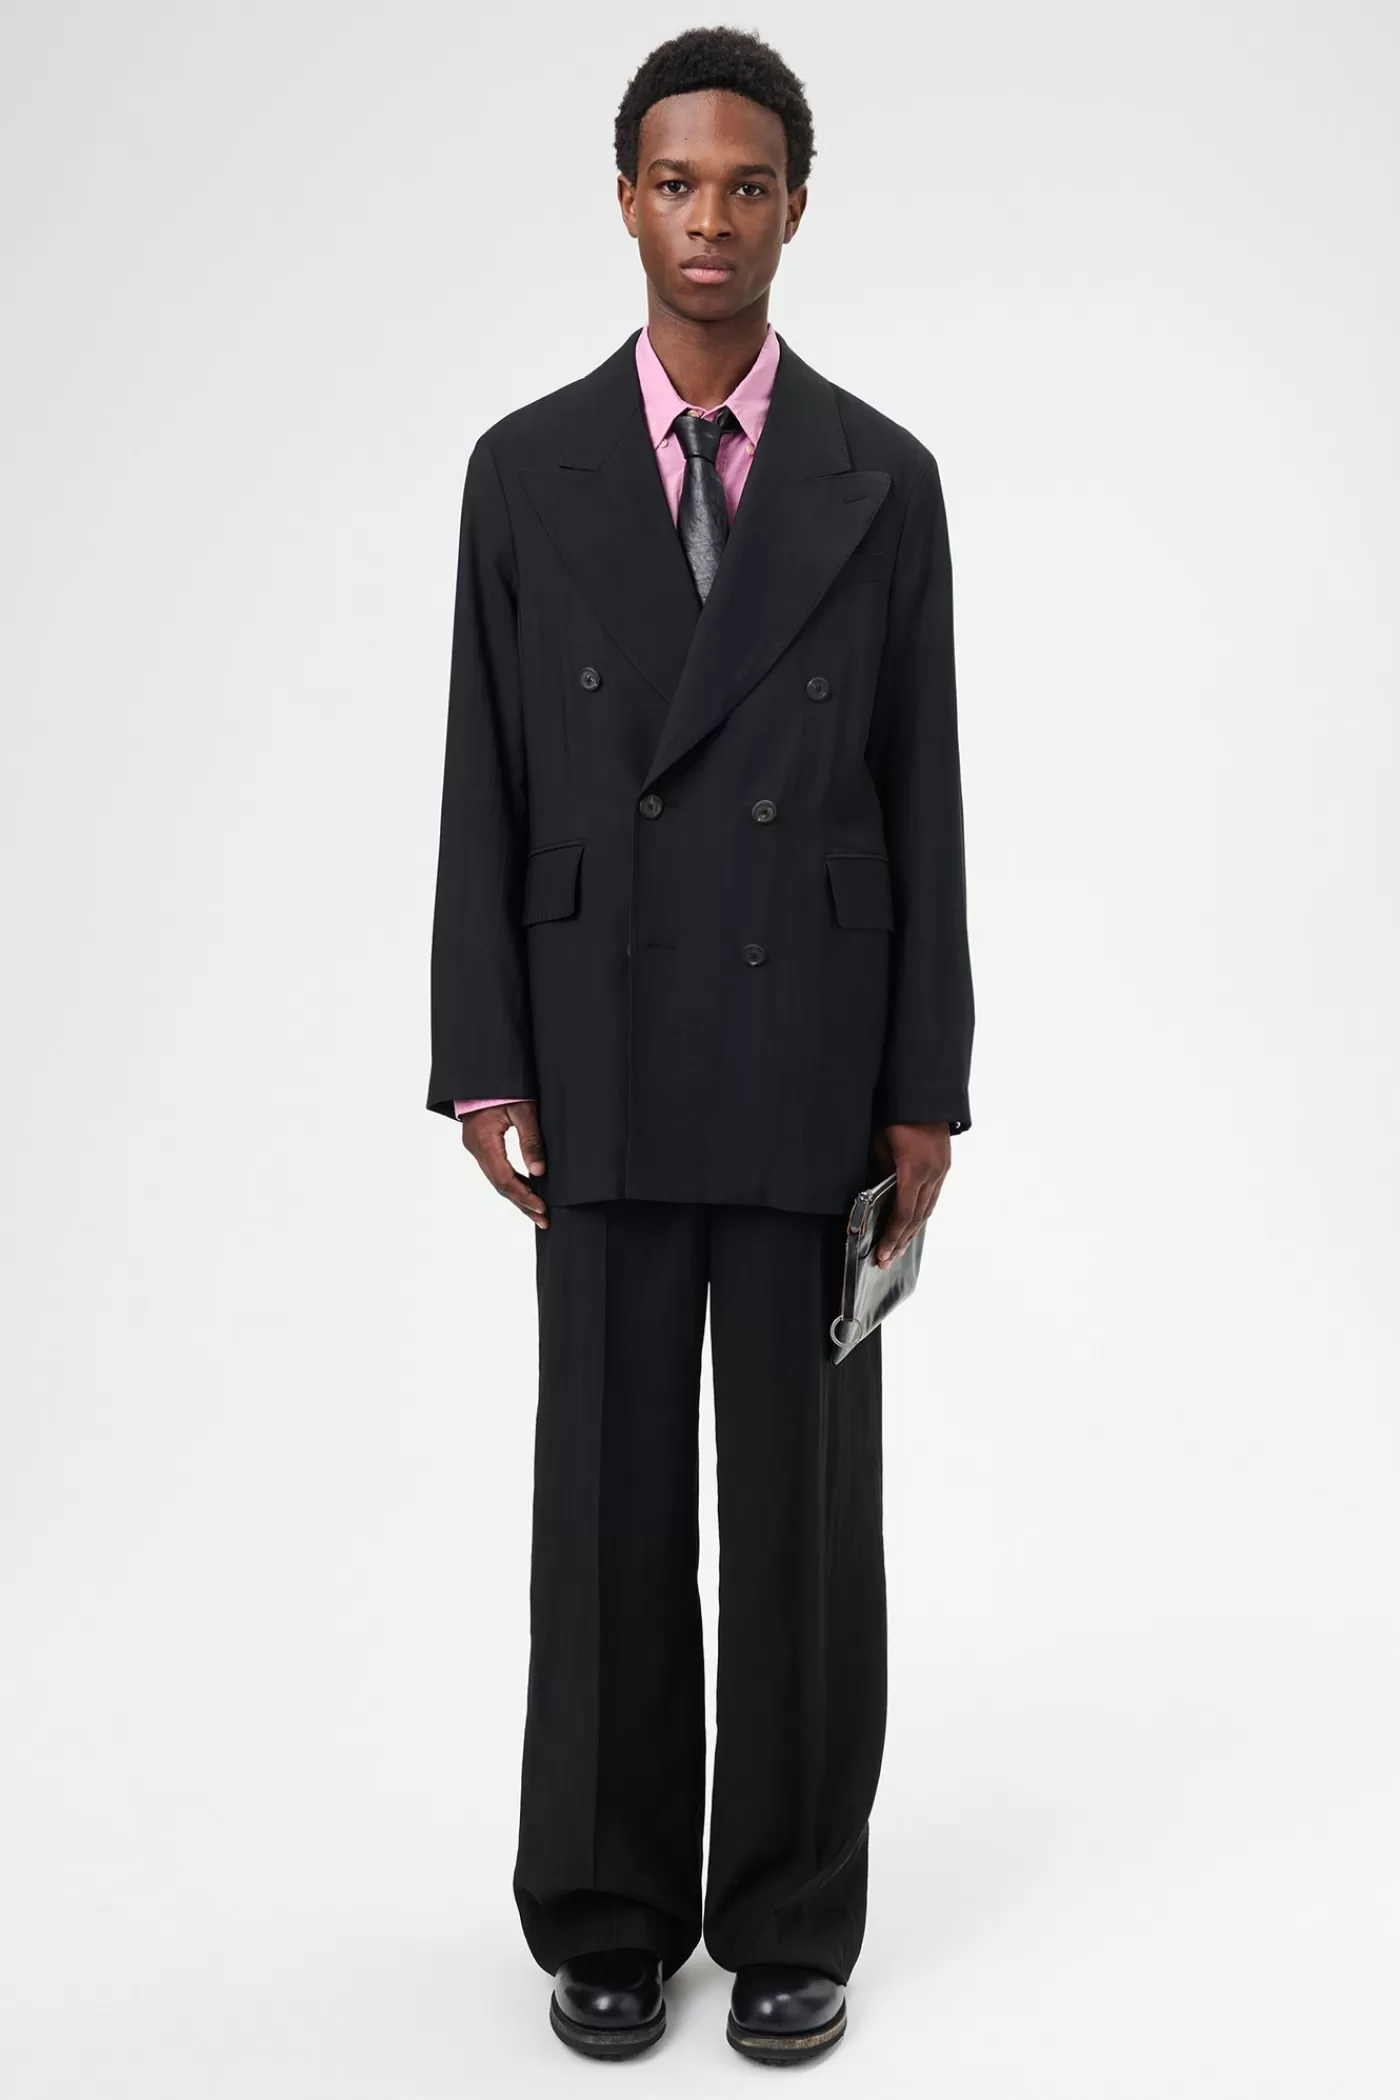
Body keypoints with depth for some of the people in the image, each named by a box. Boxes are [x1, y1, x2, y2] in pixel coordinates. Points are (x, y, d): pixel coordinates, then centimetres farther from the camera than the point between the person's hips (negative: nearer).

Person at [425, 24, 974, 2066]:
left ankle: (791, 1916, 20)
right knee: (609, 1503, 6)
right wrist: (485, 1066, -4)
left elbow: (919, 802, 2)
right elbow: (488, 790, 2)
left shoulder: (882, 479, 3)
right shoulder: (525, 468, 3)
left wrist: (927, 1089, -3)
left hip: (811, 1072, 0)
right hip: (605, 1067, 0)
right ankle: (609, 1913, 21)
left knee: (804, 1504, 5)